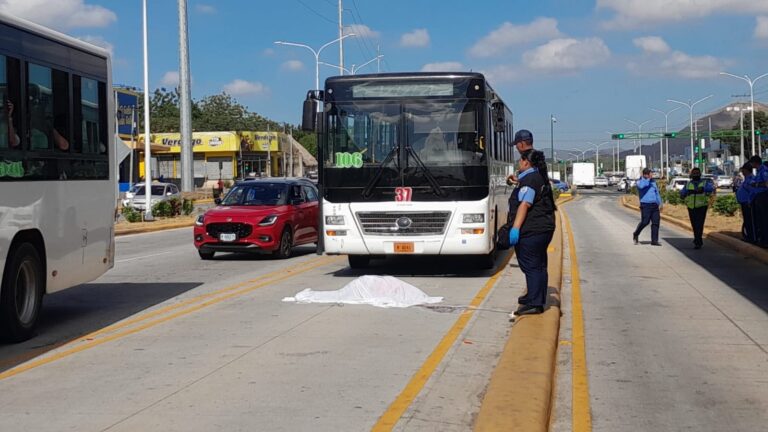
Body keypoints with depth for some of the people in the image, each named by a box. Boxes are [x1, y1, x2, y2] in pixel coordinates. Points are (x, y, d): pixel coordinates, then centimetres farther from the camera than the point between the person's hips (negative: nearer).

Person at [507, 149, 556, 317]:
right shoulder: (540, 178, 17)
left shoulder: (529, 179, -15)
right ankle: (536, 297, 27)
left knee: (531, 266, -8)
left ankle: (535, 304, -8)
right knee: (539, 265, 17)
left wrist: (515, 228, -28)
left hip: (531, 231, -10)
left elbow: (525, 204, -24)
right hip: (544, 227, 10)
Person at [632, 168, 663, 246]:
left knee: (656, 221, -2)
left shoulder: (653, 181, 16)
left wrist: (660, 203, 19)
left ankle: (654, 240, 3)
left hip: (654, 205, 5)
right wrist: (648, 179, -17)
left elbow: (657, 192, 23)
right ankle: (636, 234, 16)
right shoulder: (640, 181, -1)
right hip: (645, 205, -5)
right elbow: (641, 186, -27)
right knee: (645, 222, -10)